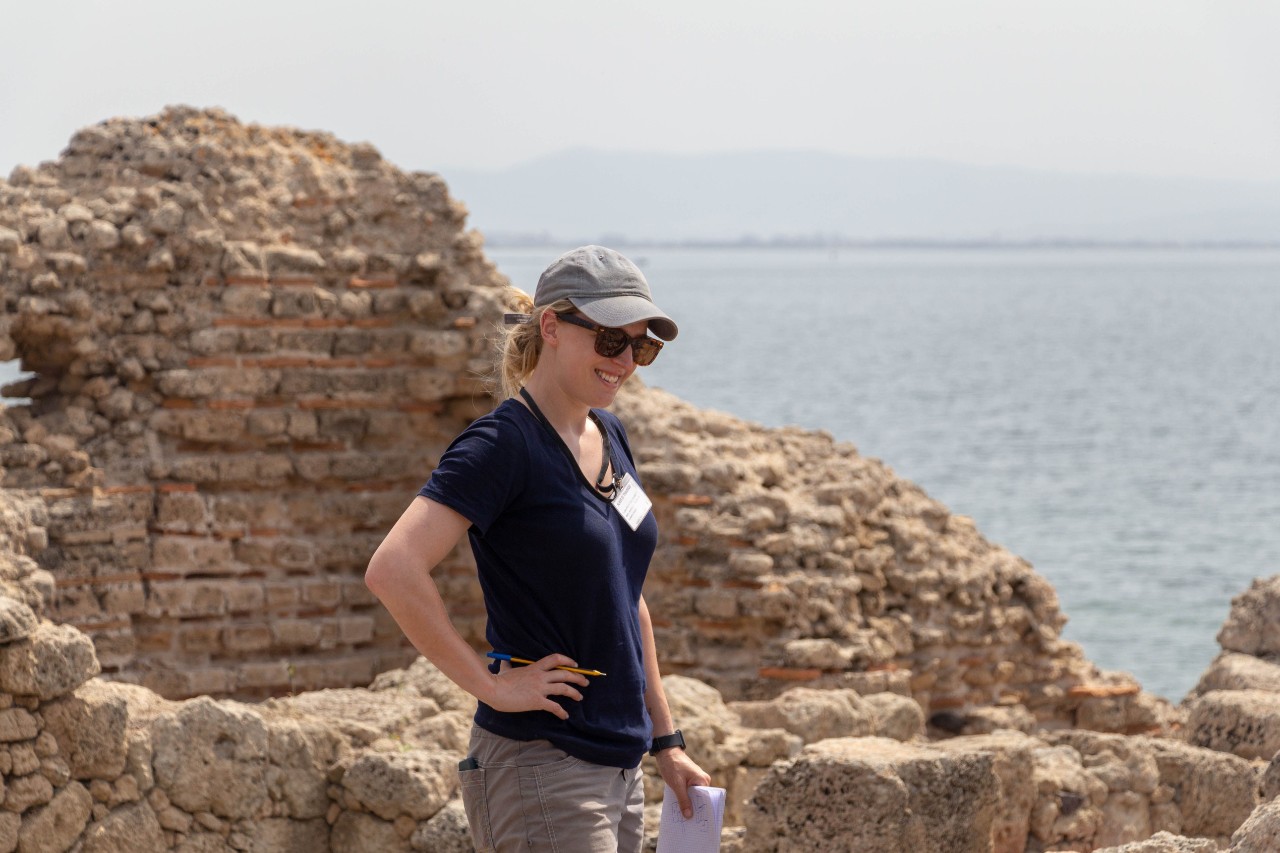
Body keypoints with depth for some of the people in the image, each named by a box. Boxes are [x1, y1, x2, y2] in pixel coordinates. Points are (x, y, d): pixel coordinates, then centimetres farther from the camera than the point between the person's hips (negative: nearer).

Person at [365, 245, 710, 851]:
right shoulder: (505, 443, -13)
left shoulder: (609, 436, 13)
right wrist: (490, 685, -20)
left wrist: (666, 741, 19)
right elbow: (393, 570, -25)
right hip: (539, 771, -8)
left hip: (618, 771, 8)